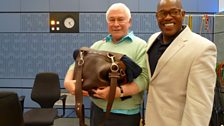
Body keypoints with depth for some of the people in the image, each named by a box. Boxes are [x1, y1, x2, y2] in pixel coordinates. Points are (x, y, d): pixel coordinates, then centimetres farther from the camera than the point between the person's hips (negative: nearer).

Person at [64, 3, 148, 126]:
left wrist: (119, 91, -28)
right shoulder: (98, 45, 11)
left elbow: (143, 78, -14)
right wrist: (68, 82, -10)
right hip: (97, 110, 4)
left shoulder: (140, 45, -4)